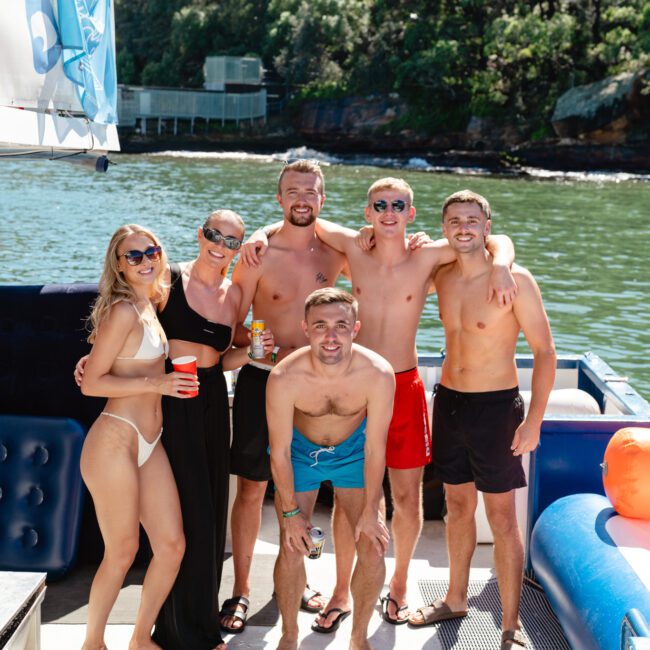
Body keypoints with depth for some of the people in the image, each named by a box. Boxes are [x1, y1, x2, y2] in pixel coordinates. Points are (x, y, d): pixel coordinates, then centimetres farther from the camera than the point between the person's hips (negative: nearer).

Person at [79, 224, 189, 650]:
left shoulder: (150, 306, 13)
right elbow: (92, 383, -14)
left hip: (150, 443, 8)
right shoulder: (124, 311, -12)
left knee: (172, 545, 8)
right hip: (115, 441, -8)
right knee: (122, 553, 1)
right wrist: (155, 383, -19)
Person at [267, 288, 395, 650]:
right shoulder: (284, 378, -33)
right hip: (300, 451, -1)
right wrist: (291, 512, -12)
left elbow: (375, 448, -19)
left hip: (353, 450, 1)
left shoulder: (378, 375, -32)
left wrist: (370, 511, -11)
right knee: (292, 548, -5)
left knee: (374, 548, -4)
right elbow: (280, 451, -19)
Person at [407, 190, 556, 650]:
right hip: (448, 401, 5)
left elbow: (545, 350, -12)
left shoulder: (514, 280, -15)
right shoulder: (442, 277, 2)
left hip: (495, 406, -5)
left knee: (502, 519, 1)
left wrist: (533, 421, -16)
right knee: (458, 506, 18)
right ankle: (456, 600, 35)